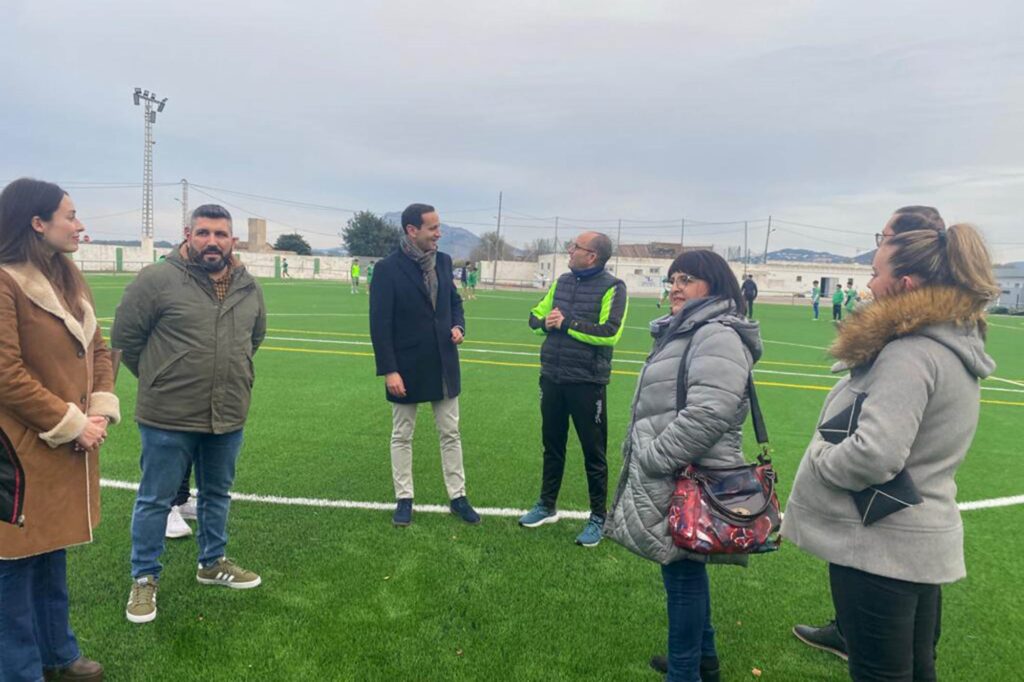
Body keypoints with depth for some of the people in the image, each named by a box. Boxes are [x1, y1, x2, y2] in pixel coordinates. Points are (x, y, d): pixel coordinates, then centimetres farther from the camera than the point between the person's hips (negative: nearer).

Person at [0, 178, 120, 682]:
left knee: (53, 550, 21)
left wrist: (100, 410, -2)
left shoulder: (68, 277, 9)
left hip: (69, 446, 8)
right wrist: (70, 423, -15)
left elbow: (98, 349, 12)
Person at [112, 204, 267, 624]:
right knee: (155, 500, 9)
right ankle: (145, 578, 27)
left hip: (228, 416, 5)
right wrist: (159, 378, 3)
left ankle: (212, 563, 39)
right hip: (168, 417, -5)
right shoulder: (157, 279, -13)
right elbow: (125, 335, -6)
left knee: (217, 495, 20)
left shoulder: (248, 286, 3)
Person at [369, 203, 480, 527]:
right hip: (407, 368, -5)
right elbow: (380, 324, -13)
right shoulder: (388, 268, -14)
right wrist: (389, 370, -16)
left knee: (451, 434, 12)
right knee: (402, 436, 11)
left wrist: (458, 326, -5)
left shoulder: (443, 261, 3)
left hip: (443, 365, 5)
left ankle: (457, 497, 24)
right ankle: (404, 499, 25)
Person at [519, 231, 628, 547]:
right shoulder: (562, 281, 10)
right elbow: (535, 316, 14)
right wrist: (546, 323, -9)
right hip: (552, 378, 6)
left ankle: (598, 517, 21)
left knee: (593, 453, 6)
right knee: (552, 446, 18)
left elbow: (610, 333, -21)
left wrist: (568, 324, -17)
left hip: (587, 383, -6)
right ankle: (547, 506, 34)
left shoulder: (612, 287, -10)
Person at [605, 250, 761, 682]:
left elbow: (707, 414, -29)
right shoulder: (684, 331, 17)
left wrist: (651, 459, -22)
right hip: (673, 478, 11)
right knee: (685, 569, 21)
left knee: (683, 572, 1)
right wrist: (641, 455, 21)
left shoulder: (718, 335, -17)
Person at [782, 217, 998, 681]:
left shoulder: (910, 353, -23)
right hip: (925, 538, 10)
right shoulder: (956, 344, 9)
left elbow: (874, 455, -31)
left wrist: (816, 459, -14)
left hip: (881, 545, -10)